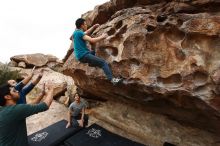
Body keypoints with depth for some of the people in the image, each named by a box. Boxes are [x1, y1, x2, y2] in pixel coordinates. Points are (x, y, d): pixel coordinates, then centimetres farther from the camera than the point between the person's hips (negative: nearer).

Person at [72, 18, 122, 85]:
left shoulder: (76, 32, 14)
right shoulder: (79, 33, -14)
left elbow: (86, 33, 31)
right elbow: (92, 40, -21)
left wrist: (93, 27, 27)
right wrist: (102, 37, -7)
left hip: (79, 56, 10)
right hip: (84, 55, -10)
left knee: (93, 52, 37)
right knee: (103, 62, -15)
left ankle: (91, 63, 19)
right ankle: (111, 79, -24)